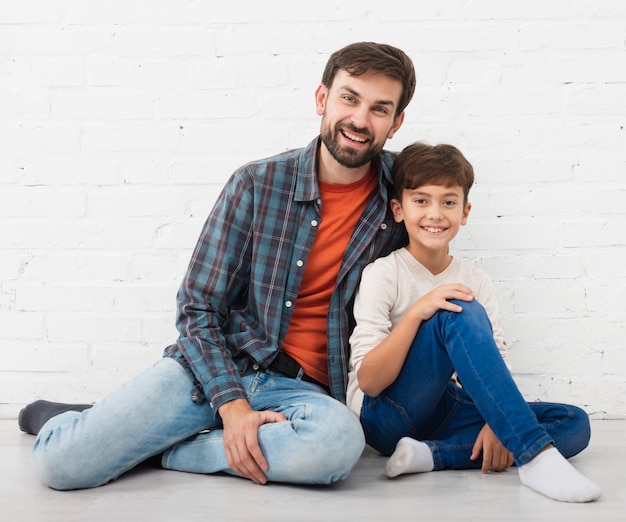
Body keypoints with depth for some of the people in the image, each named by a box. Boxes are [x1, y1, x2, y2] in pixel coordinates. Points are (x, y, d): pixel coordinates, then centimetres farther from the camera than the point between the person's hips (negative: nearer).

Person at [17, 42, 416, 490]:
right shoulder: (257, 184, -3)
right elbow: (198, 307, -2)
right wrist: (232, 405, -15)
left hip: (301, 387, 1)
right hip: (217, 365, -1)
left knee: (340, 440, -37)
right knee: (62, 463, -18)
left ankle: (154, 447, -12)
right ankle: (56, 420, 22)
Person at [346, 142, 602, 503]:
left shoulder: (477, 282, 7)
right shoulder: (383, 275, -7)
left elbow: (498, 365, 1)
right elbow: (368, 381, -15)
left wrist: (497, 424, -19)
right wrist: (416, 312, -27)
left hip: (444, 413, 6)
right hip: (388, 415, -5)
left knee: (575, 423, -12)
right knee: (461, 313, -27)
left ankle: (431, 455, -26)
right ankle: (536, 455, -35)